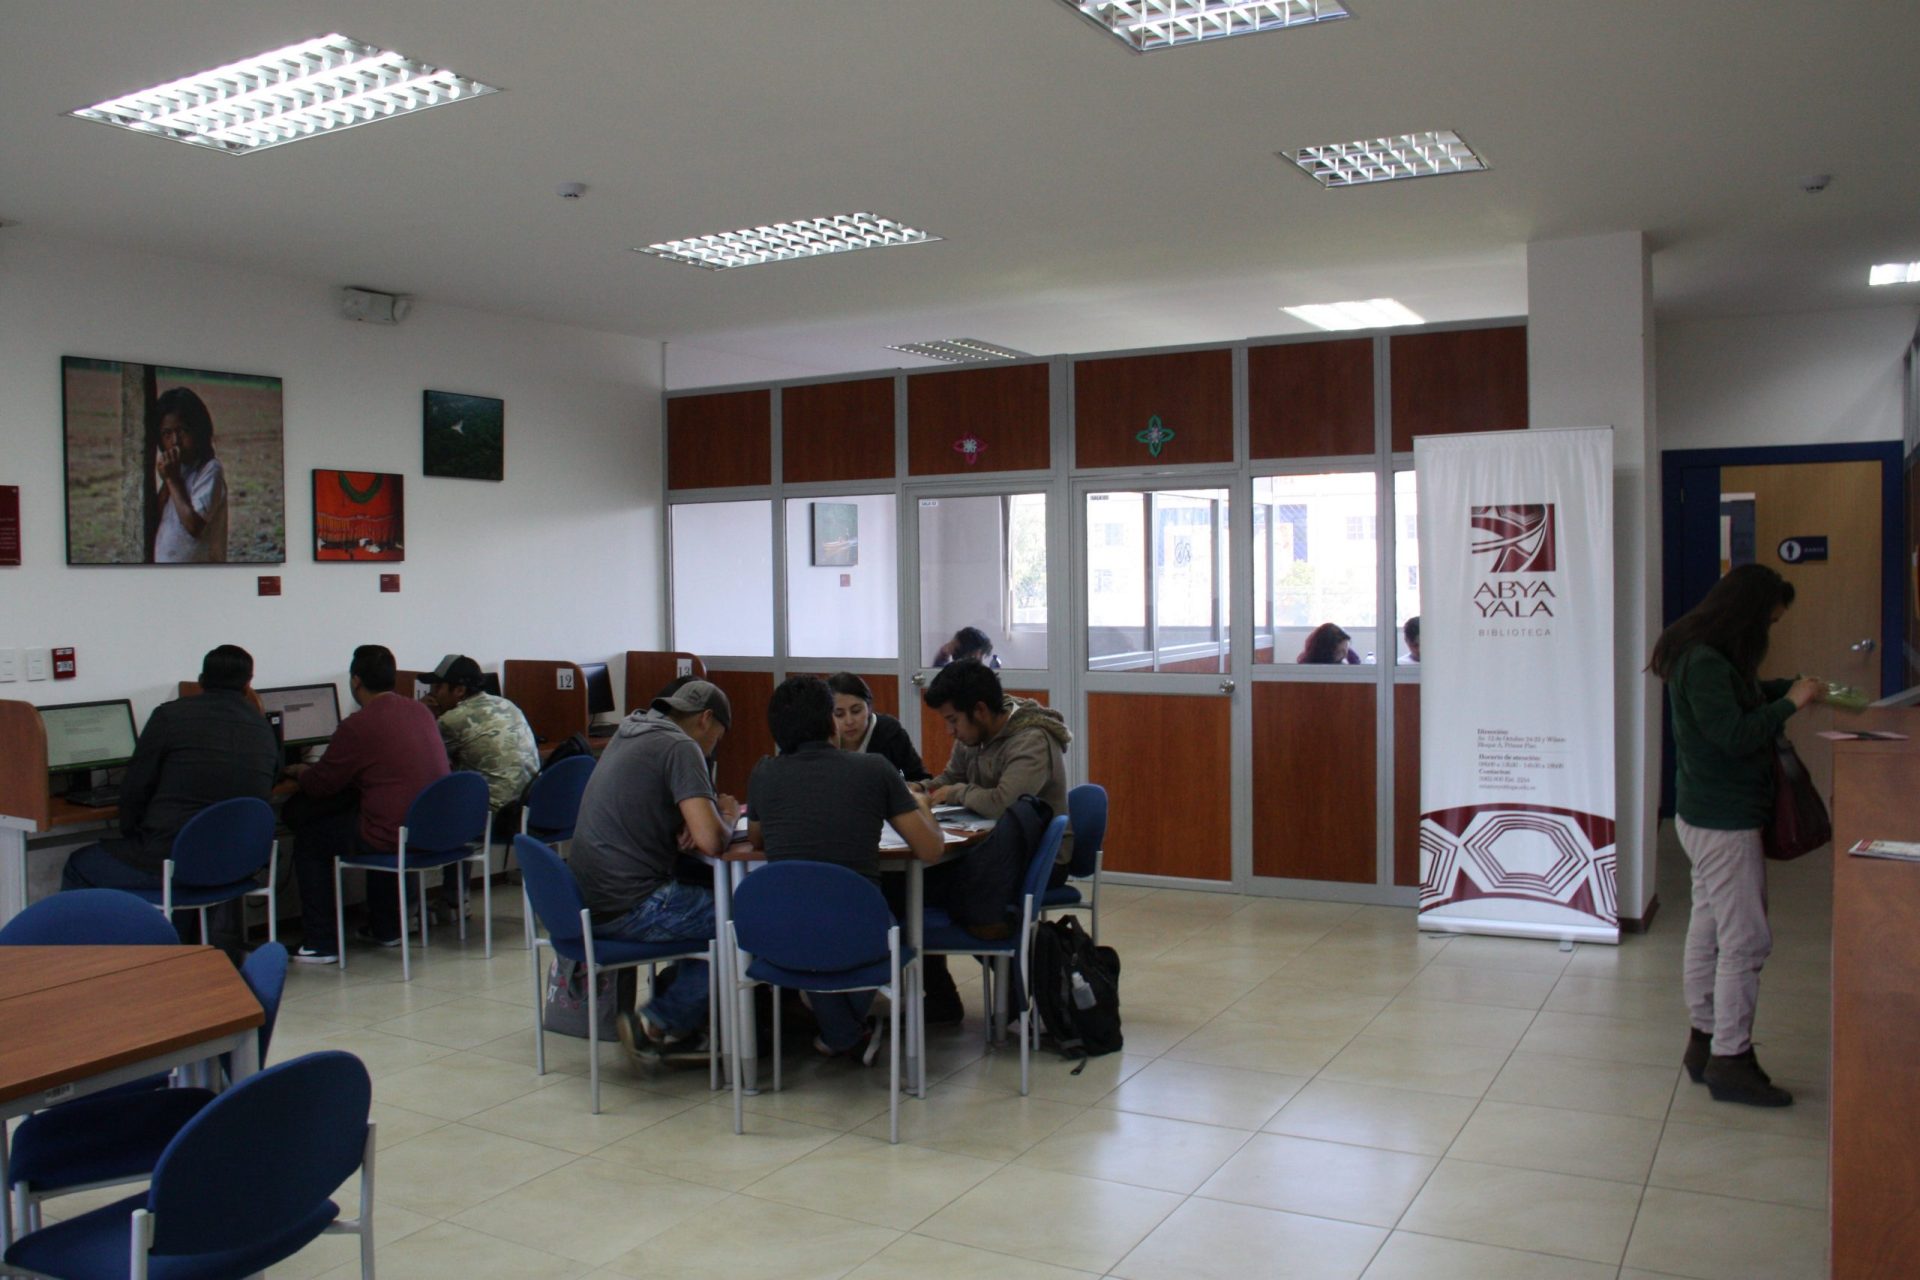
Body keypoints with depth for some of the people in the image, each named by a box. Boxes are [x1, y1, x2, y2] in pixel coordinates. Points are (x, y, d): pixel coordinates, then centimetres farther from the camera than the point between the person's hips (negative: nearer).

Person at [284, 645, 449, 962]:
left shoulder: (358, 726, -13)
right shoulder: (422, 712, 9)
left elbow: (320, 784, -2)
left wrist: (299, 771, 22)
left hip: (395, 838, -7)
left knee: (309, 837, 13)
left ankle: (321, 943, 15)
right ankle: (386, 927, 36)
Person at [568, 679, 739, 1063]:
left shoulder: (627, 735, 16)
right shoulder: (680, 747, -11)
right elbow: (711, 841, -21)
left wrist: (695, 819, 11)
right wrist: (728, 816, 3)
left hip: (586, 901, 10)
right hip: (629, 908, -10)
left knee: (709, 893, 22)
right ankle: (660, 1023, 0)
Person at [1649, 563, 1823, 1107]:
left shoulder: (1708, 656, 12)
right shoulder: (1704, 663, -21)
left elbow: (1741, 697, 29)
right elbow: (1735, 733, -26)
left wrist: (1788, 688, 14)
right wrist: (1790, 703, -15)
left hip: (1706, 816, 11)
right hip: (1723, 821, -11)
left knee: (1709, 931, 15)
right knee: (1746, 940, -5)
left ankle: (1706, 1042, 25)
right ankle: (1729, 1060, 2)